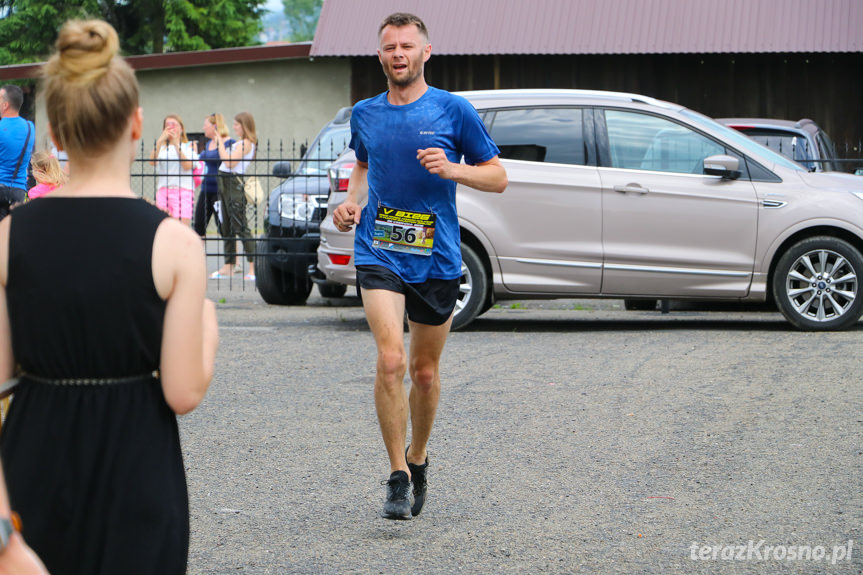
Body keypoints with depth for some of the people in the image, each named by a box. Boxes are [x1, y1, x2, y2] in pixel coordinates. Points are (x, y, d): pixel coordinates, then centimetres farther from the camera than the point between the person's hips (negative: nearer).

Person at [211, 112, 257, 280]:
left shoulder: (246, 143, -11)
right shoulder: (237, 142, 17)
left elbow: (229, 162, -20)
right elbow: (225, 161, 16)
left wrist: (221, 143, -11)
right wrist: (222, 142, 12)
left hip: (235, 183, -10)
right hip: (224, 183, 10)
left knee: (240, 227, -11)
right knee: (227, 228, 11)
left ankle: (254, 268, -12)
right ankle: (228, 266, 16)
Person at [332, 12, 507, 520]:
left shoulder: (453, 110, -1)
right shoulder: (365, 114, 8)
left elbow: (497, 177, 3)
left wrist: (451, 169, -15)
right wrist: (352, 202, 7)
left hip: (436, 258, 0)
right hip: (379, 254, 1)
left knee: (426, 371, 10)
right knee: (391, 361, -16)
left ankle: (418, 457, 35)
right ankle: (398, 477, -8)